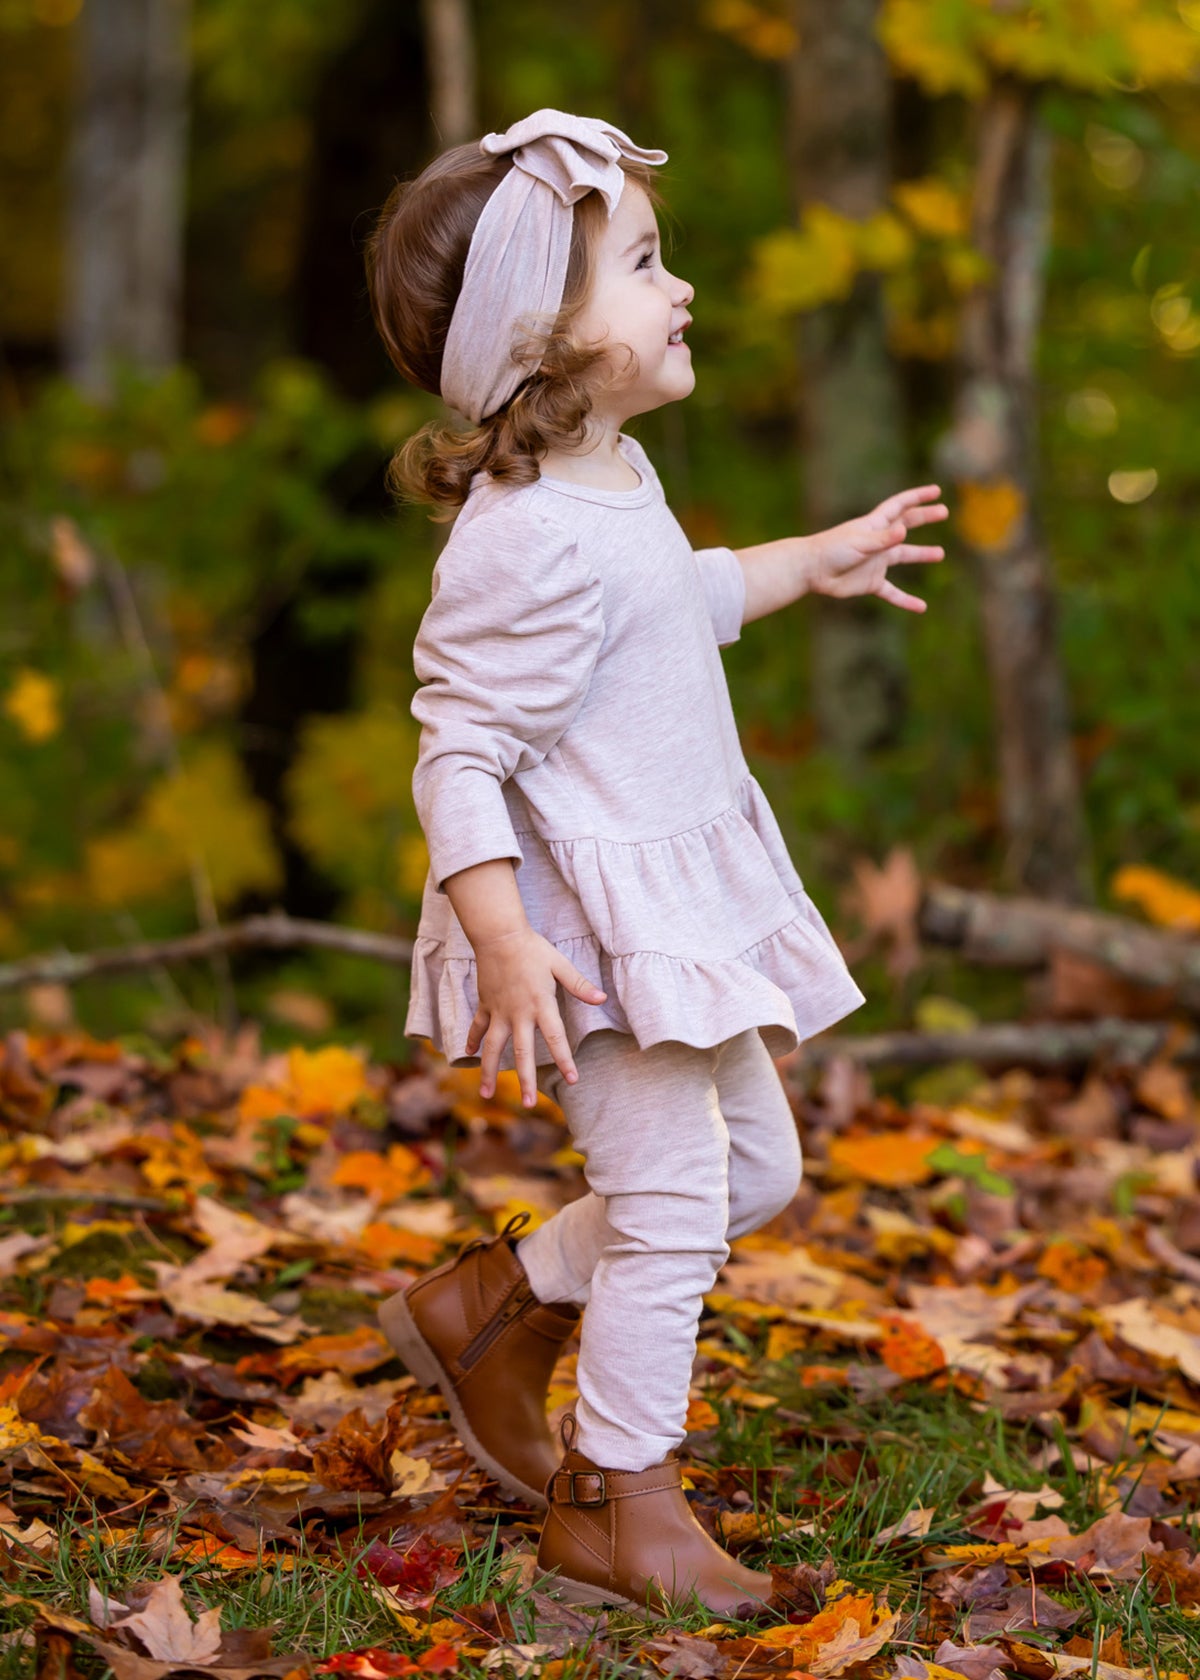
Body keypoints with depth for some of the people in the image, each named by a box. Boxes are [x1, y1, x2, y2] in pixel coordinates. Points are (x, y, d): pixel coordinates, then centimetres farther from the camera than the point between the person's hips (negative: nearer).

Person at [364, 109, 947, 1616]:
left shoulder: (614, 483, 7)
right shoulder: (531, 545, -24)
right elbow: (457, 758, -26)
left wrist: (817, 560, 36)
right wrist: (505, 944, -33)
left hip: (686, 899, 10)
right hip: (592, 921, -10)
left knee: (756, 1170, 18)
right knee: (669, 1197, -6)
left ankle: (489, 1307, 31)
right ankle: (616, 1511, 9)